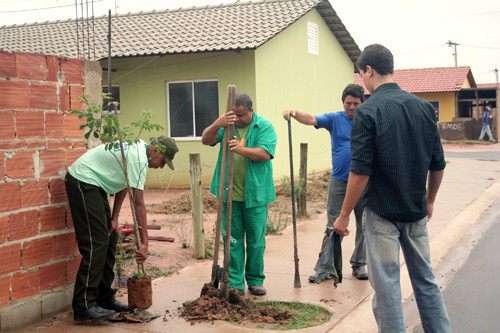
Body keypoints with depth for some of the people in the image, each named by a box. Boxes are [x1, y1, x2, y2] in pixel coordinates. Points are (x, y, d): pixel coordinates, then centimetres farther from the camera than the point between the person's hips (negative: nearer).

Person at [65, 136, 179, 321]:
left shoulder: (138, 149, 10)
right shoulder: (139, 159, -21)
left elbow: (123, 186, 14)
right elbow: (138, 204, -24)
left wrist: (114, 219, 8)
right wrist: (144, 243, -22)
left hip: (94, 186, 11)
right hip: (82, 182, -11)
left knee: (109, 240, 10)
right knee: (96, 244, -15)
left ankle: (104, 299, 14)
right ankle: (84, 306, -14)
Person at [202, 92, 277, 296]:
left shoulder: (264, 127, -3)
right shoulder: (226, 124, 5)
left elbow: (265, 154, -16)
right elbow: (206, 140, -8)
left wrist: (239, 149, -29)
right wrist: (217, 125, -28)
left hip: (255, 194, -2)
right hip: (230, 194, 2)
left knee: (256, 240, 8)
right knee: (232, 240, 5)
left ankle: (255, 280, 21)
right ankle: (234, 282, 12)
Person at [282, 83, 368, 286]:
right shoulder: (335, 119, 2)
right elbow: (312, 120, -12)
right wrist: (295, 114, -33)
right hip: (339, 181, -1)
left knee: (363, 226, 9)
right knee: (333, 227, 1)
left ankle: (359, 265, 23)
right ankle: (325, 268, 4)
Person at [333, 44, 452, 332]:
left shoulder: (368, 111, -14)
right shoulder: (424, 106, 3)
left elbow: (361, 172, -17)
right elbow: (438, 165, 8)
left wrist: (344, 215, -8)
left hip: (382, 212, -5)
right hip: (417, 211, 6)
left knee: (386, 285, 3)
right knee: (426, 279, 17)